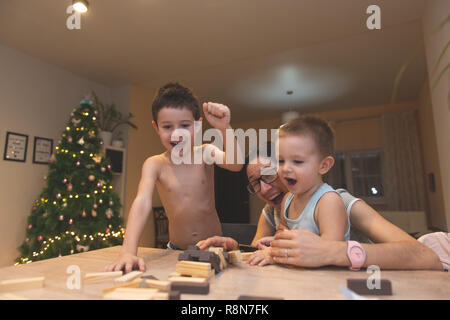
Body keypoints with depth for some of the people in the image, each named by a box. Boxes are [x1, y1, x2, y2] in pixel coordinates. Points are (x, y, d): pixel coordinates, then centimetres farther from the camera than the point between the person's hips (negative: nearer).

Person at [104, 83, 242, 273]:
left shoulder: (205, 153, -6)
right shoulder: (155, 164, -7)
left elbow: (235, 165, -23)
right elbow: (142, 203, -20)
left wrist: (224, 128, -37)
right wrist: (128, 252, -31)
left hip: (213, 248, -1)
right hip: (177, 250, 1)